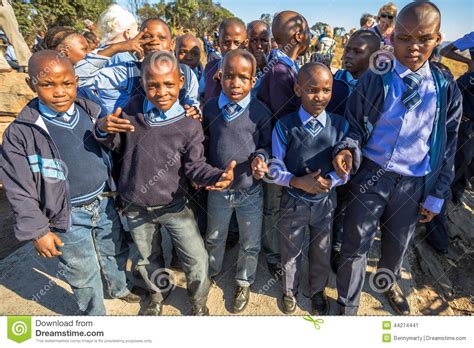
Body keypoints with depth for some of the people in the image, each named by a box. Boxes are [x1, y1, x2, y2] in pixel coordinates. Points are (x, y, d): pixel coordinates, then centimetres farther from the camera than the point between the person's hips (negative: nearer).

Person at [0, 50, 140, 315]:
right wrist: (38, 231, -9)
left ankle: (119, 288, 55)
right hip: (68, 216, -3)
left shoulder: (92, 112, -5)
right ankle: (95, 314, 43)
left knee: (114, 253, 25)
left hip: (105, 202, 4)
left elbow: (111, 153, 6)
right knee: (84, 273, 15)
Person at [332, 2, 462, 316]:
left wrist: (437, 195, 4)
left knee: (399, 241, 22)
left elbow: (448, 145, 4)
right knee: (356, 243, 6)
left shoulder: (446, 88, -2)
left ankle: (388, 282, 55)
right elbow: (354, 126, -3)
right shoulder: (375, 80, -9)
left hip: (415, 183, 3)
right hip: (371, 175, -2)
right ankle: (348, 305, 31)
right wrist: (347, 149, -26)